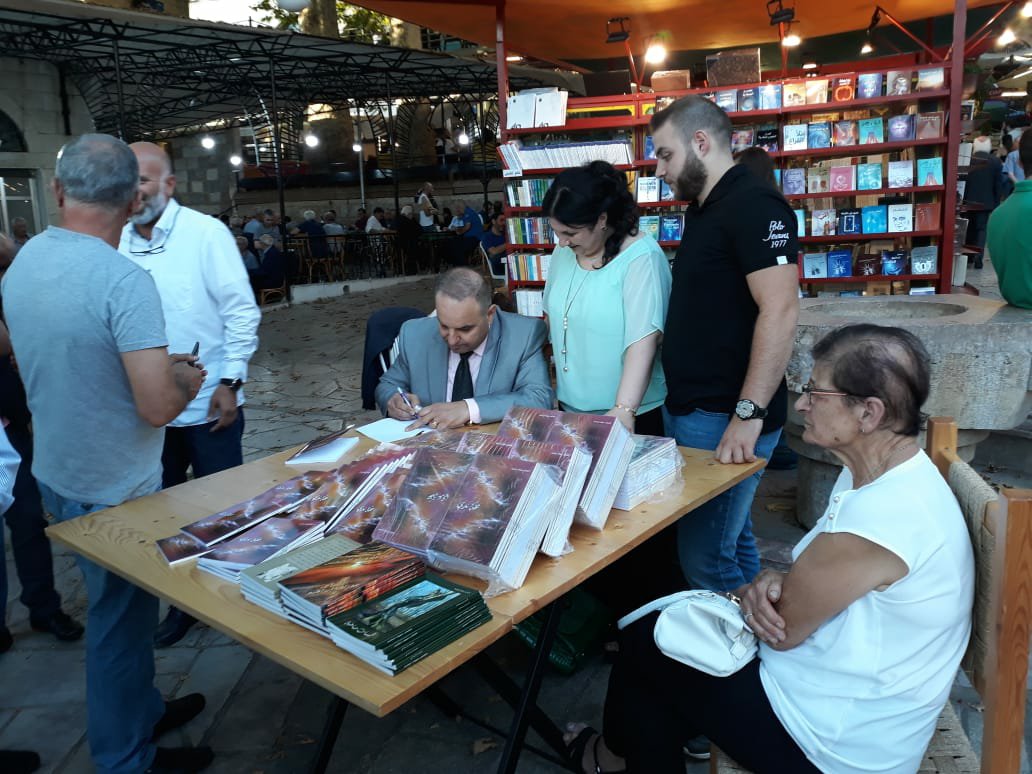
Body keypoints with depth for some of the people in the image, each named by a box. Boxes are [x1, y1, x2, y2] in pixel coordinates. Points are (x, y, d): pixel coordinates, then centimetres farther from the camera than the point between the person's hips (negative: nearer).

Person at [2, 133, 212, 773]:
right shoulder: (126, 281, -26)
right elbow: (158, 407, -28)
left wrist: (158, 363, 12)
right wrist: (186, 378, -7)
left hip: (57, 473, 8)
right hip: (114, 488, -8)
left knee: (121, 609, 24)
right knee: (121, 621, 10)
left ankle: (143, 710, 44)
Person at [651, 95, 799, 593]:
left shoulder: (754, 206, -14)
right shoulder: (704, 210, 16)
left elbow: (780, 311, -23)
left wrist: (749, 414, -26)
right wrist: (680, 403, 16)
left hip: (725, 418, -9)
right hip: (688, 410, 9)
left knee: (706, 557, -4)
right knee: (730, 538, 18)